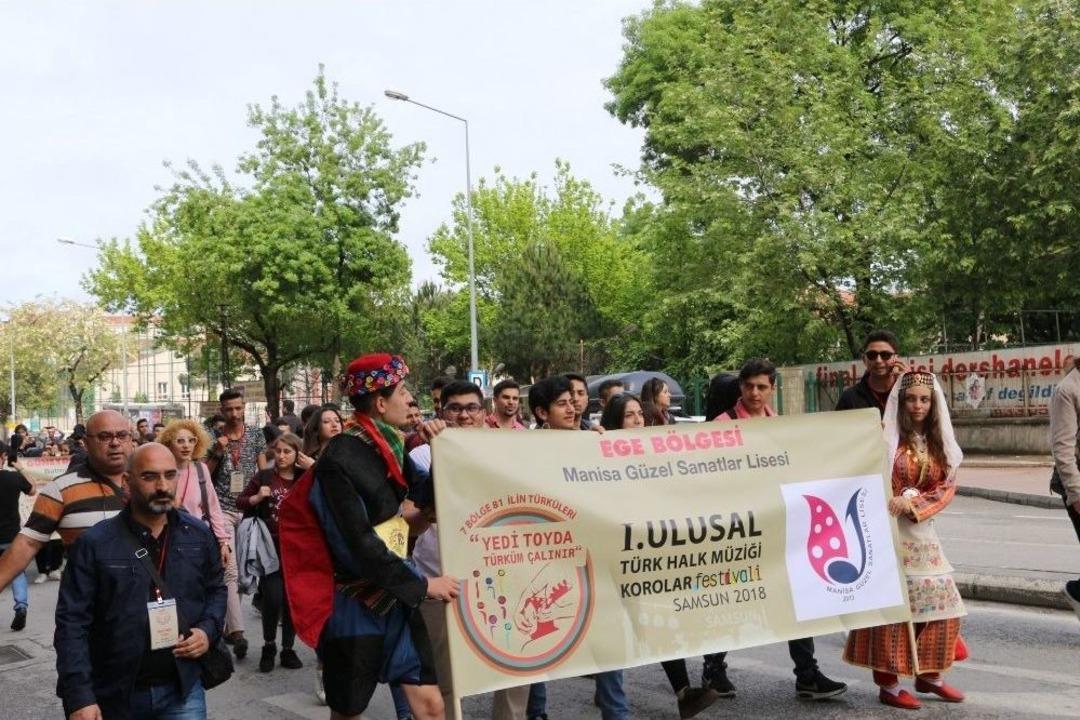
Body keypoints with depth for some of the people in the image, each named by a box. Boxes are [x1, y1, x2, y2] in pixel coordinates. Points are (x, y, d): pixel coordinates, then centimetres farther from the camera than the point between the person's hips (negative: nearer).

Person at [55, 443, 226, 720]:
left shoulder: (199, 535, 2)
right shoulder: (94, 543, -9)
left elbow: (216, 590, 16)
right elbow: (72, 622, -10)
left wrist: (209, 630, -4)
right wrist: (79, 697, -15)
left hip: (183, 690, 2)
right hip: (114, 696, -2)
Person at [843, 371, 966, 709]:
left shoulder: (939, 442, 9)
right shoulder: (886, 437, -8)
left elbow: (946, 487, 2)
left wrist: (912, 504, -14)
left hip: (921, 531, 6)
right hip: (887, 530, -6)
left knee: (940, 602, 9)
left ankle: (929, 675, 24)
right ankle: (889, 684, 4)